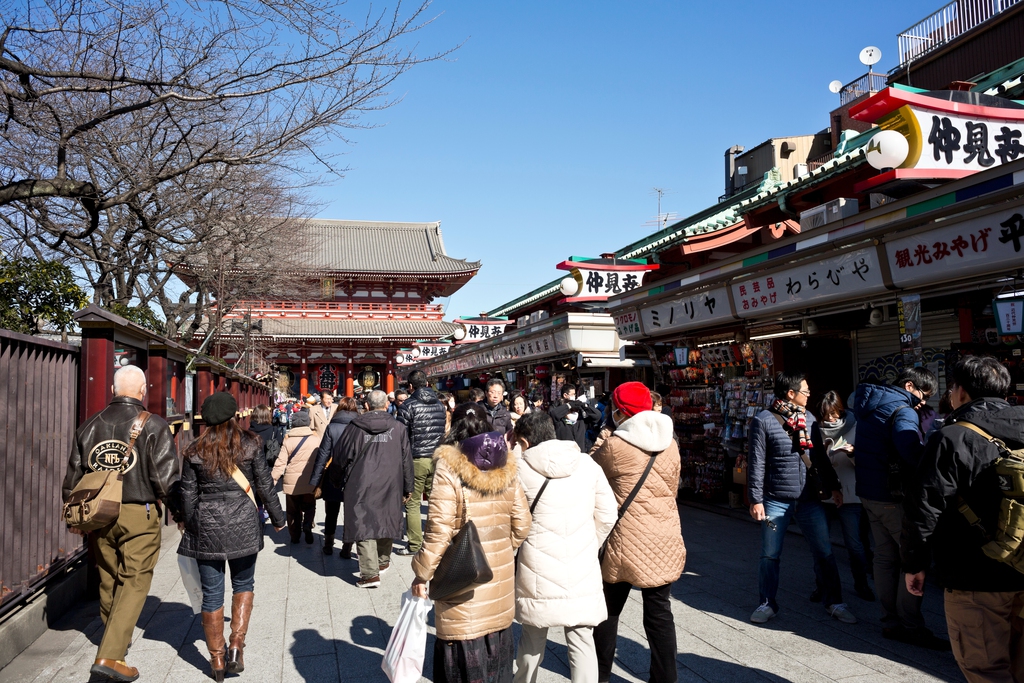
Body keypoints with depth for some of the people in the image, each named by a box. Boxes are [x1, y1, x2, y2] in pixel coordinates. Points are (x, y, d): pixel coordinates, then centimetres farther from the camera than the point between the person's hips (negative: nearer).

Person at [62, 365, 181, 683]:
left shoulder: (90, 425, 7)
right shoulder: (153, 426, -10)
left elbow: (73, 475, 12)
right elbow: (166, 478, -13)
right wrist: (179, 511, -1)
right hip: (139, 514, -6)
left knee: (108, 580, 20)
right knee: (134, 582, 0)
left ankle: (115, 639, 40)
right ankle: (110, 655, -7)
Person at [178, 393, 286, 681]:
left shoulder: (195, 451, -2)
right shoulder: (250, 445, -4)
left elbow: (188, 494, 1)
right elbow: (265, 486, -1)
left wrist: (189, 525, 16)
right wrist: (277, 518, 11)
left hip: (207, 528, 1)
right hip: (243, 525, 0)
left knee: (212, 593, 9)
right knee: (243, 584, 18)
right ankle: (236, 646, 7)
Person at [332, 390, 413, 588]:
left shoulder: (355, 427, -5)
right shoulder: (398, 427, -1)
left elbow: (342, 456, 2)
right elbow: (406, 460, 3)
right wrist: (407, 488, 12)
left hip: (362, 484, -2)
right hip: (390, 485, 2)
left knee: (364, 525, 1)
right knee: (386, 520, 18)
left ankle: (370, 573, -4)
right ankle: (383, 561, 34)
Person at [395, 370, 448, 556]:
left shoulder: (408, 406, -9)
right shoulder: (440, 404, 7)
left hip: (416, 459, -5)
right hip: (436, 458, 5)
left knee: (412, 504, 3)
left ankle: (415, 545, 6)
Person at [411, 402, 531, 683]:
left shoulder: (449, 467, -11)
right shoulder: (506, 466, 2)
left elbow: (439, 530, -15)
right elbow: (521, 526, 4)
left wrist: (422, 573, -3)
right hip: (500, 578, 5)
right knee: (496, 658, 18)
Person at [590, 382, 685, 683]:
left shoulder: (614, 445, -12)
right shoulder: (670, 444, 2)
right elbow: (671, 489, 12)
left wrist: (599, 447, 16)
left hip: (626, 540, -3)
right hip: (664, 540, 3)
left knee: (609, 609, 14)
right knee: (659, 612, 11)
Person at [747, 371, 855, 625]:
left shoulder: (809, 418, 8)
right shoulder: (763, 421, -8)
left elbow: (820, 456, 16)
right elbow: (756, 463, -8)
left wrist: (833, 486, 15)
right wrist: (755, 500, -10)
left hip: (810, 498, 4)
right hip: (776, 500, -4)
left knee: (824, 552, 8)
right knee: (770, 555, 7)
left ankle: (834, 602, 24)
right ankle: (767, 604, 23)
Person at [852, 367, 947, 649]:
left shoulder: (870, 405, 13)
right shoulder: (902, 411, -16)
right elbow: (913, 454, -31)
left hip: (869, 492, 9)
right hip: (893, 495, -9)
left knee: (885, 556, 14)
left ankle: (891, 621, 21)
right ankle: (911, 627, 4)